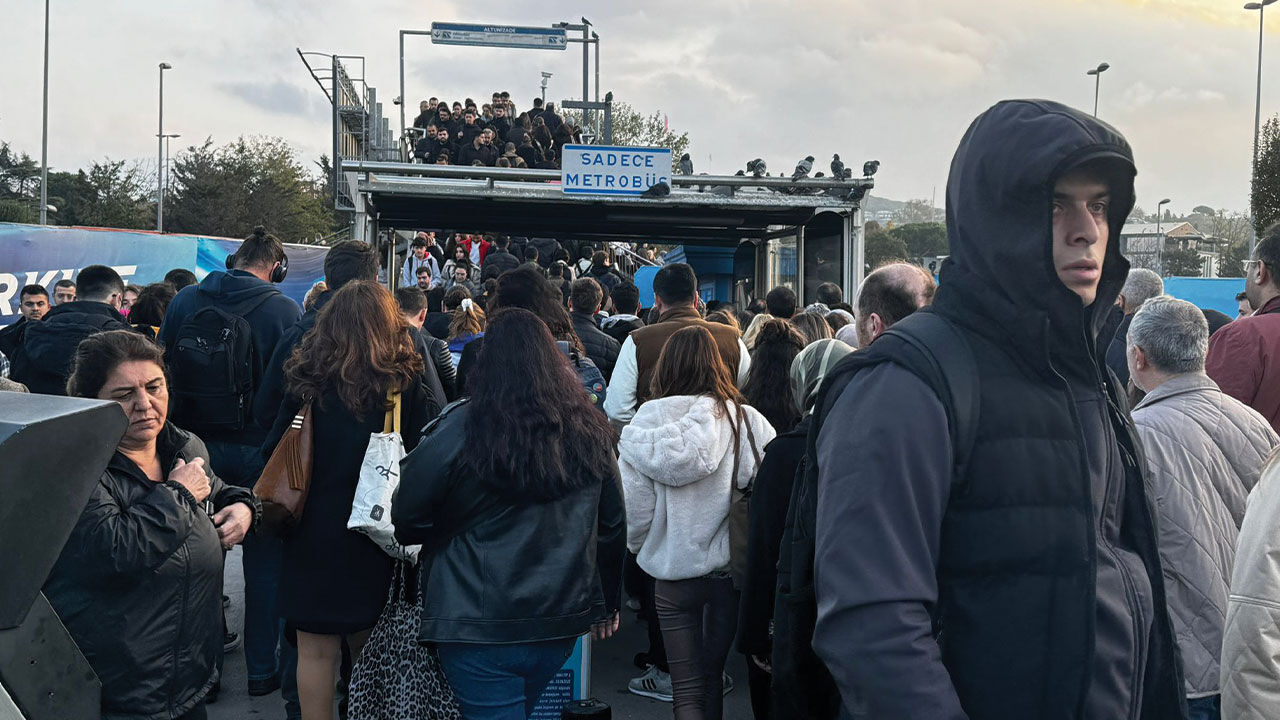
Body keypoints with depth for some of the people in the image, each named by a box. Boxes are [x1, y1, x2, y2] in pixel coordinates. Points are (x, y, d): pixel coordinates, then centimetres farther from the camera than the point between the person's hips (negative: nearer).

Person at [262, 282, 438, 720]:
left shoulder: (306, 383, -6)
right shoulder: (404, 385, -9)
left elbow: (272, 454, 2)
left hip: (312, 532, 0)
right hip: (376, 536, 0)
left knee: (315, 651, 9)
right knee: (369, 650, 16)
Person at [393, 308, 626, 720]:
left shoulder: (459, 431, -14)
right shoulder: (589, 431, 1)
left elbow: (406, 524, -7)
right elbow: (612, 526, 9)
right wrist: (608, 604, 21)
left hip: (479, 623, -5)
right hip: (562, 623, 6)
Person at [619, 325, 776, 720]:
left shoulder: (649, 419, -11)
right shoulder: (748, 420, -11)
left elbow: (633, 500, -9)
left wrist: (636, 545, 12)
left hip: (673, 570, -1)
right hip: (733, 566, 1)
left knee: (686, 687, 9)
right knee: (713, 674, 21)